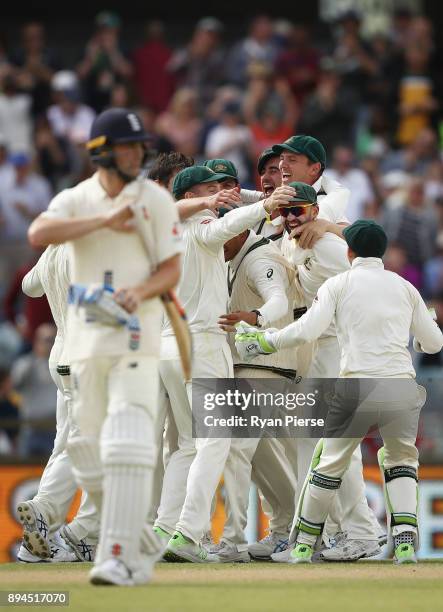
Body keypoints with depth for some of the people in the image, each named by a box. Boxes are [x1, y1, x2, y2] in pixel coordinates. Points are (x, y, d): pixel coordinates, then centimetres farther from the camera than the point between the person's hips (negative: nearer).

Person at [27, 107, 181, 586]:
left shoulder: (155, 199, 2)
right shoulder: (75, 200, 6)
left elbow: (171, 271, 0)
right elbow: (38, 233, -15)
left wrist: (140, 292, -21)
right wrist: (104, 220, -18)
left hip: (135, 340, -3)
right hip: (84, 342, 3)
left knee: (127, 447, -16)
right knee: (89, 457, 6)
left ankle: (118, 558, -18)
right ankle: (141, 545, 25)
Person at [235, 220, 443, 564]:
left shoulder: (338, 284, 8)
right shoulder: (404, 287, 15)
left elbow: (307, 331, -6)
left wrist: (263, 341, 6)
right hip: (401, 386, 2)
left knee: (329, 466, 16)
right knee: (401, 461, 21)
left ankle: (304, 545, 26)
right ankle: (406, 542, 2)